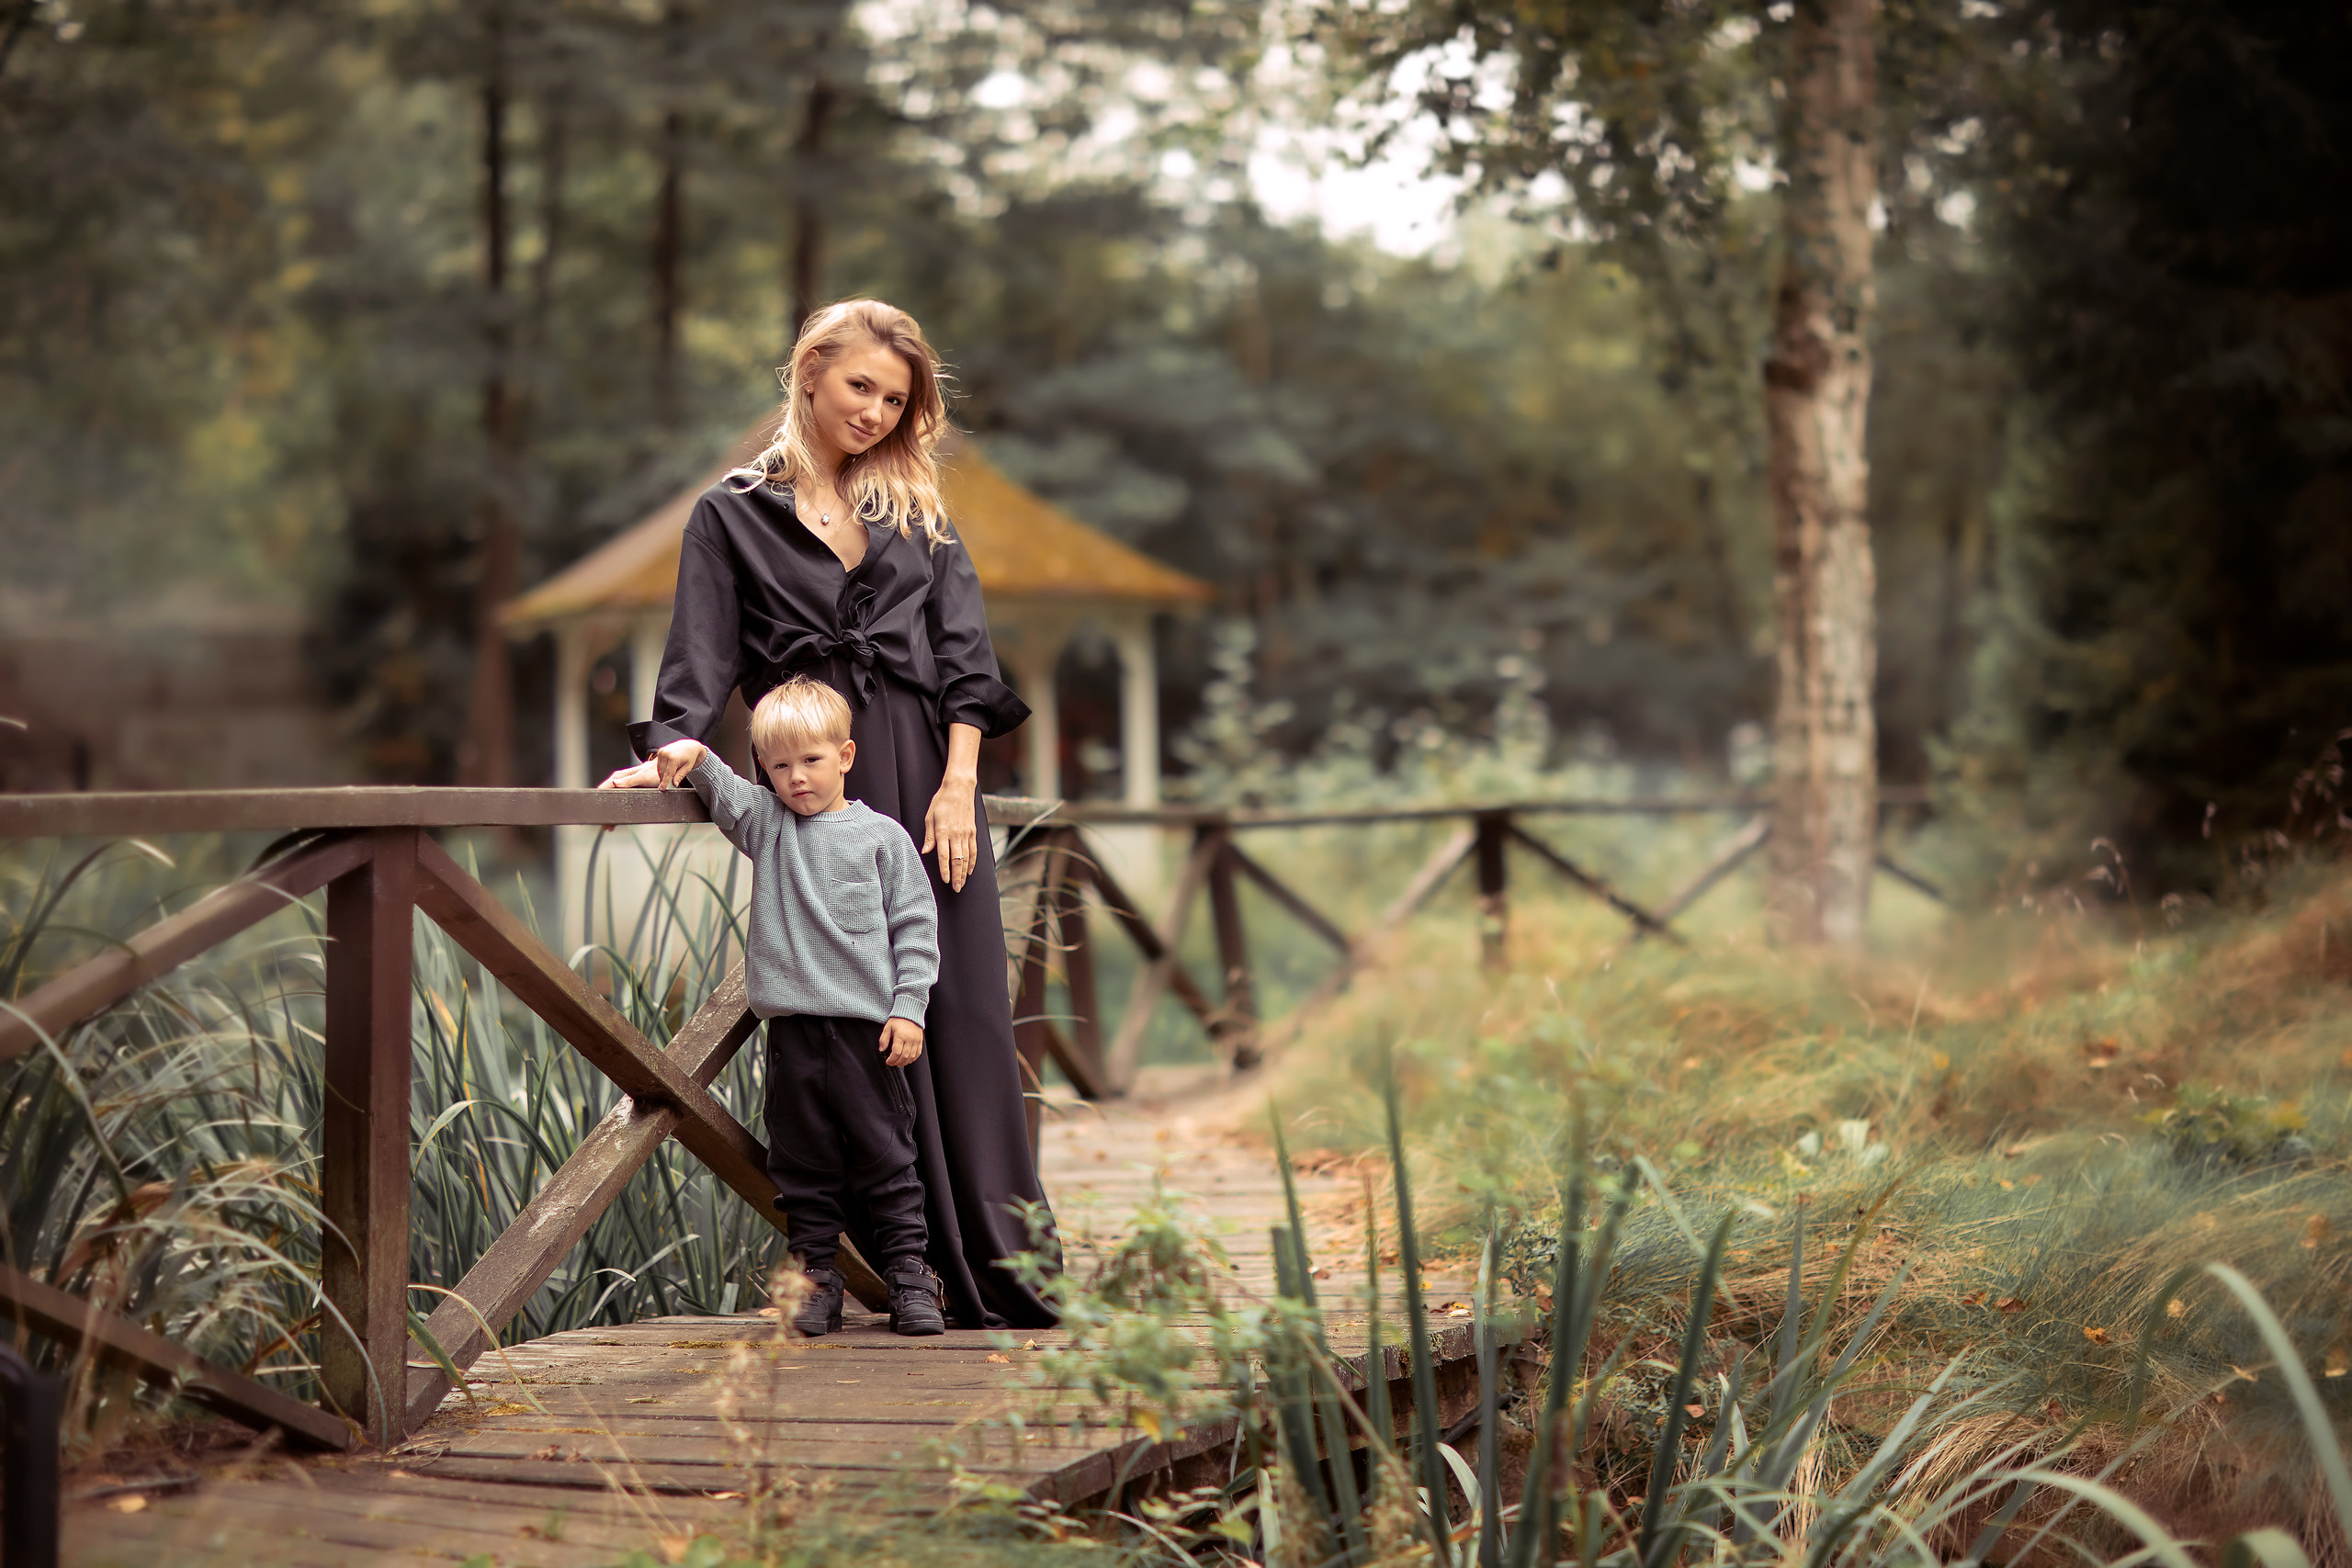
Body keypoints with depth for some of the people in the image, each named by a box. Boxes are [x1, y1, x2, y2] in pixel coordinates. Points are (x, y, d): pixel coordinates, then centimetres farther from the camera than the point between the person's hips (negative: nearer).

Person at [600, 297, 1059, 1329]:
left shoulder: (916, 509, 18)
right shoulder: (733, 516, 11)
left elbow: (963, 652, 8)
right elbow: (702, 661, 2)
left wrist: (959, 782, -5)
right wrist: (671, 754, -17)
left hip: (928, 775, 2)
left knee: (957, 1009, -3)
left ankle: (1001, 1272, -1)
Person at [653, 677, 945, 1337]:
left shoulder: (881, 836, 4)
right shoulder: (765, 824, 10)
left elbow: (914, 925, 3)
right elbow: (720, 790, 15)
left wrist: (909, 1008, -5)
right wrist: (692, 757, -8)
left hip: (867, 1024, -2)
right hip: (792, 1026, 3)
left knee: (884, 1157, 2)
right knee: (803, 1163, 6)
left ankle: (909, 1277, 10)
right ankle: (816, 1279, 14)